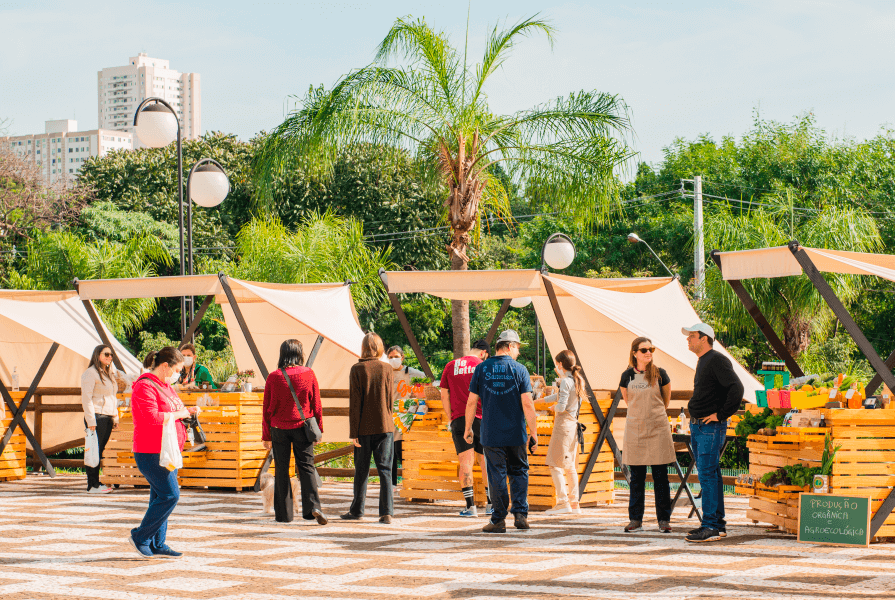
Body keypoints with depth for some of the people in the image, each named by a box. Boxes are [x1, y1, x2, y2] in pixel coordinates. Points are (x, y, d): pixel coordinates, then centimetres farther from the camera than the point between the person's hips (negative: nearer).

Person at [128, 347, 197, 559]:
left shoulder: (165, 386, 17)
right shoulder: (145, 386, -15)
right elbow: (152, 417, -25)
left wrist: (186, 411, 11)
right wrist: (178, 414, -15)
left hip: (167, 452, 10)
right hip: (151, 453, -10)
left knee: (160, 497, 9)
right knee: (170, 495, -12)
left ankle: (157, 545, 13)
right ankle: (140, 537, -1)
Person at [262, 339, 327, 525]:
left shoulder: (273, 377, -4)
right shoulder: (308, 374, -4)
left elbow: (266, 409, 0)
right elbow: (317, 405, 1)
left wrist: (266, 436, 8)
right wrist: (318, 429, 11)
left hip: (279, 428, 0)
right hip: (302, 427, 0)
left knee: (282, 470, 8)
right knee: (306, 467, 4)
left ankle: (283, 513, 10)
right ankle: (313, 506, -15)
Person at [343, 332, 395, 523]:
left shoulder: (357, 369, -6)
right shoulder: (386, 368, 1)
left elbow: (354, 402, -7)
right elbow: (390, 398, 9)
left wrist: (353, 431, -5)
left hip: (364, 428, -1)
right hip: (385, 426, 1)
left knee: (361, 470, 10)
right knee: (385, 469, 1)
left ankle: (357, 510, 20)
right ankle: (387, 512, -7)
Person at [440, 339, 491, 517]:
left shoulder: (450, 366, 8)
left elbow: (444, 395, 8)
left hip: (458, 420, 1)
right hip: (481, 419, -1)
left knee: (465, 462, 0)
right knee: (486, 462, 11)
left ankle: (470, 506, -7)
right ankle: (490, 504, 16)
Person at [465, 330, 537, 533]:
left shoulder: (481, 369, 2)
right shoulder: (519, 370, -4)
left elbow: (472, 402, 2)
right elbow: (527, 404, -8)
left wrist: (468, 429, 12)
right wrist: (533, 433, -3)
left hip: (491, 434, 1)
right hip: (516, 434, -1)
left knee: (497, 476, 4)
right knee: (519, 472, 13)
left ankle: (498, 520, 5)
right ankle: (520, 514, 4)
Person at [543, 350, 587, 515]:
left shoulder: (565, 381, -14)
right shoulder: (577, 380, 11)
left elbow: (561, 406, -20)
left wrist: (553, 408, 2)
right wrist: (540, 400, 36)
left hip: (563, 423, -9)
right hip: (573, 424, 9)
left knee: (555, 464, -6)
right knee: (570, 465, 12)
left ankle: (563, 501, -12)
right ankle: (574, 502, 12)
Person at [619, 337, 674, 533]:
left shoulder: (659, 374, 0)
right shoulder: (627, 376, 3)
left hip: (657, 429, -1)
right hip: (635, 429, 1)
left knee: (660, 476, 0)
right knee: (636, 477, 4)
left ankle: (664, 519, 6)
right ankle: (636, 519, 10)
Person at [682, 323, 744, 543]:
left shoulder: (717, 361, -13)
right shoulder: (703, 362, 17)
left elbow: (736, 388, -24)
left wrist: (721, 415, -19)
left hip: (711, 427, -10)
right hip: (698, 426, 10)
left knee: (707, 475, -11)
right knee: (711, 475, 12)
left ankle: (711, 527, -11)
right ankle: (718, 523, 16)